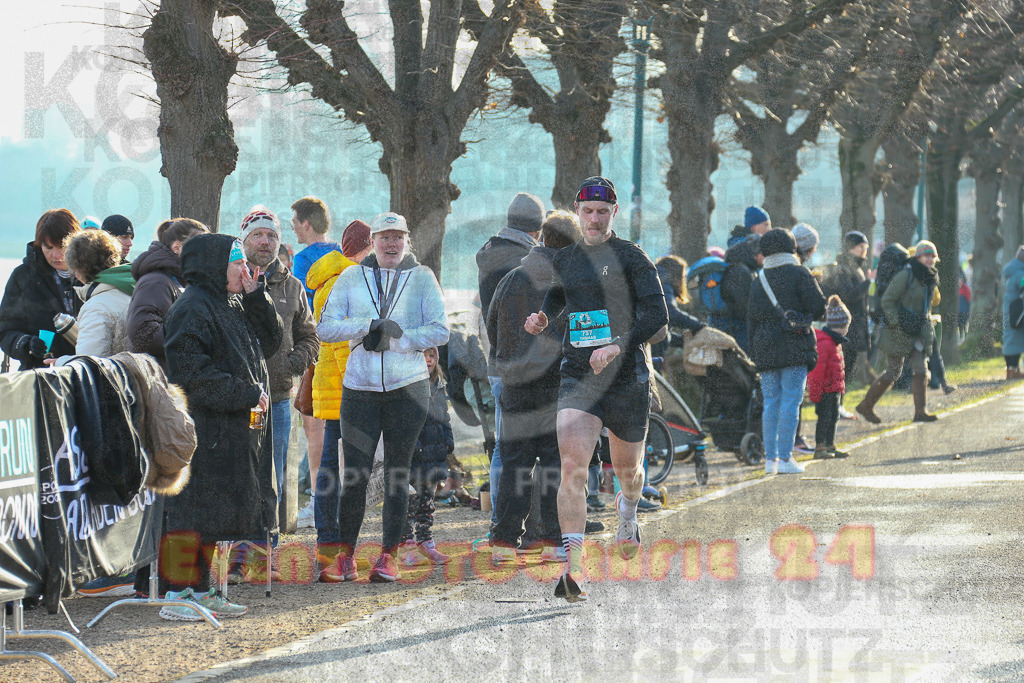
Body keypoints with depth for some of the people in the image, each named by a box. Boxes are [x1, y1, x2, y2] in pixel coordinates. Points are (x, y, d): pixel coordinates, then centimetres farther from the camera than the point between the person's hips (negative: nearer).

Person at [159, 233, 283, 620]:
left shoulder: (232, 306, 17)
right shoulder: (192, 309, -13)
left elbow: (269, 342, 19)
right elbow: (192, 374, -21)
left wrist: (256, 298, 7)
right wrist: (246, 394, -17)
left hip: (237, 428, 10)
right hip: (203, 431, -10)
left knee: (214, 516, 13)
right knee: (195, 512, -8)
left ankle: (200, 590, 19)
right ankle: (177, 594, -5)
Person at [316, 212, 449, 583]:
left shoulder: (421, 278, 5)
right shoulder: (352, 277, 8)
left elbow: (439, 331, -3)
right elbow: (325, 327, 0)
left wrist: (391, 339, -12)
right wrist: (370, 326, -13)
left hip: (408, 386, 0)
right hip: (360, 386, 0)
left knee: (397, 472, 3)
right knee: (354, 475, -4)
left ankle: (389, 555, 10)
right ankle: (345, 552, 11)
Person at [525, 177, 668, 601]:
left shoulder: (631, 258, -4)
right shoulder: (565, 260, 10)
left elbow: (657, 315, -11)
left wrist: (618, 346, -23)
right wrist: (542, 319, 8)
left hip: (626, 376, -2)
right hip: (577, 376, 2)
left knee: (627, 467, 16)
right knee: (572, 467, -19)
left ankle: (628, 513, 55)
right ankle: (573, 570, -23)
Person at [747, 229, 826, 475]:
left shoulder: (758, 281, 11)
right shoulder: (799, 274, -2)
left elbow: (751, 320, 13)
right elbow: (819, 307, -7)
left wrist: (754, 353, 19)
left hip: (765, 350, 4)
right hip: (795, 347, -4)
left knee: (771, 403, 8)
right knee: (791, 402, -4)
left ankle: (770, 458, 6)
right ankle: (785, 458, -7)